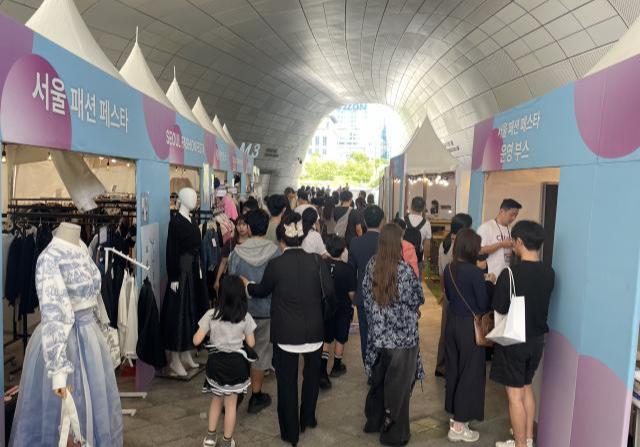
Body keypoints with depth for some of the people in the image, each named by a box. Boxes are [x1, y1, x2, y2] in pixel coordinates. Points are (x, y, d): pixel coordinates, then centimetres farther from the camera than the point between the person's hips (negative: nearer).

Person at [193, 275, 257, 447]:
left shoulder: (211, 314, -12)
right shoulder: (245, 317, -10)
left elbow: (196, 341, -10)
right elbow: (251, 343, -1)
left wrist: (207, 331, 8)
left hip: (216, 362, 1)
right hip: (236, 363, 0)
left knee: (216, 400, 23)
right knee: (231, 404, 13)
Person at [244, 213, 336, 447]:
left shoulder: (275, 264, -11)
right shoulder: (316, 261, -8)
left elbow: (262, 290, 5)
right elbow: (330, 293, -9)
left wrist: (247, 285, 26)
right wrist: (332, 308, 12)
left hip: (286, 333, -2)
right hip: (314, 330, 2)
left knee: (287, 381, 12)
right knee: (312, 374, 25)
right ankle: (308, 418, 40)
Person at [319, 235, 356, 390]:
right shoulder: (347, 269, -20)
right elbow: (351, 293, -13)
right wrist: (352, 303, 7)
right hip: (343, 309, -2)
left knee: (326, 340, 12)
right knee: (340, 340, 16)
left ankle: (322, 372, 0)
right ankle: (336, 367, 31)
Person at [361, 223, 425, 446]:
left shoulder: (372, 266, -6)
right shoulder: (404, 270, -21)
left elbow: (366, 296, 4)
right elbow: (418, 300, -8)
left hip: (378, 333, 5)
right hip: (402, 336, -5)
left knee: (378, 379, 22)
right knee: (398, 384, 10)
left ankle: (374, 421, 39)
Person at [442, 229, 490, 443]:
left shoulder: (448, 269, 0)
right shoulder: (475, 272, -20)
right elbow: (483, 305, -14)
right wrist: (486, 285, 1)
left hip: (452, 322, 7)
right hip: (470, 326, -7)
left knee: (453, 369, 19)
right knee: (470, 373, 5)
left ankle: (455, 412, 34)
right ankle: (459, 426, 11)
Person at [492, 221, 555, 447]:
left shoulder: (510, 274, -22)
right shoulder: (549, 273, -4)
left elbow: (500, 311, -15)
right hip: (537, 338, 6)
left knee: (515, 394, 6)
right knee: (526, 387, 22)